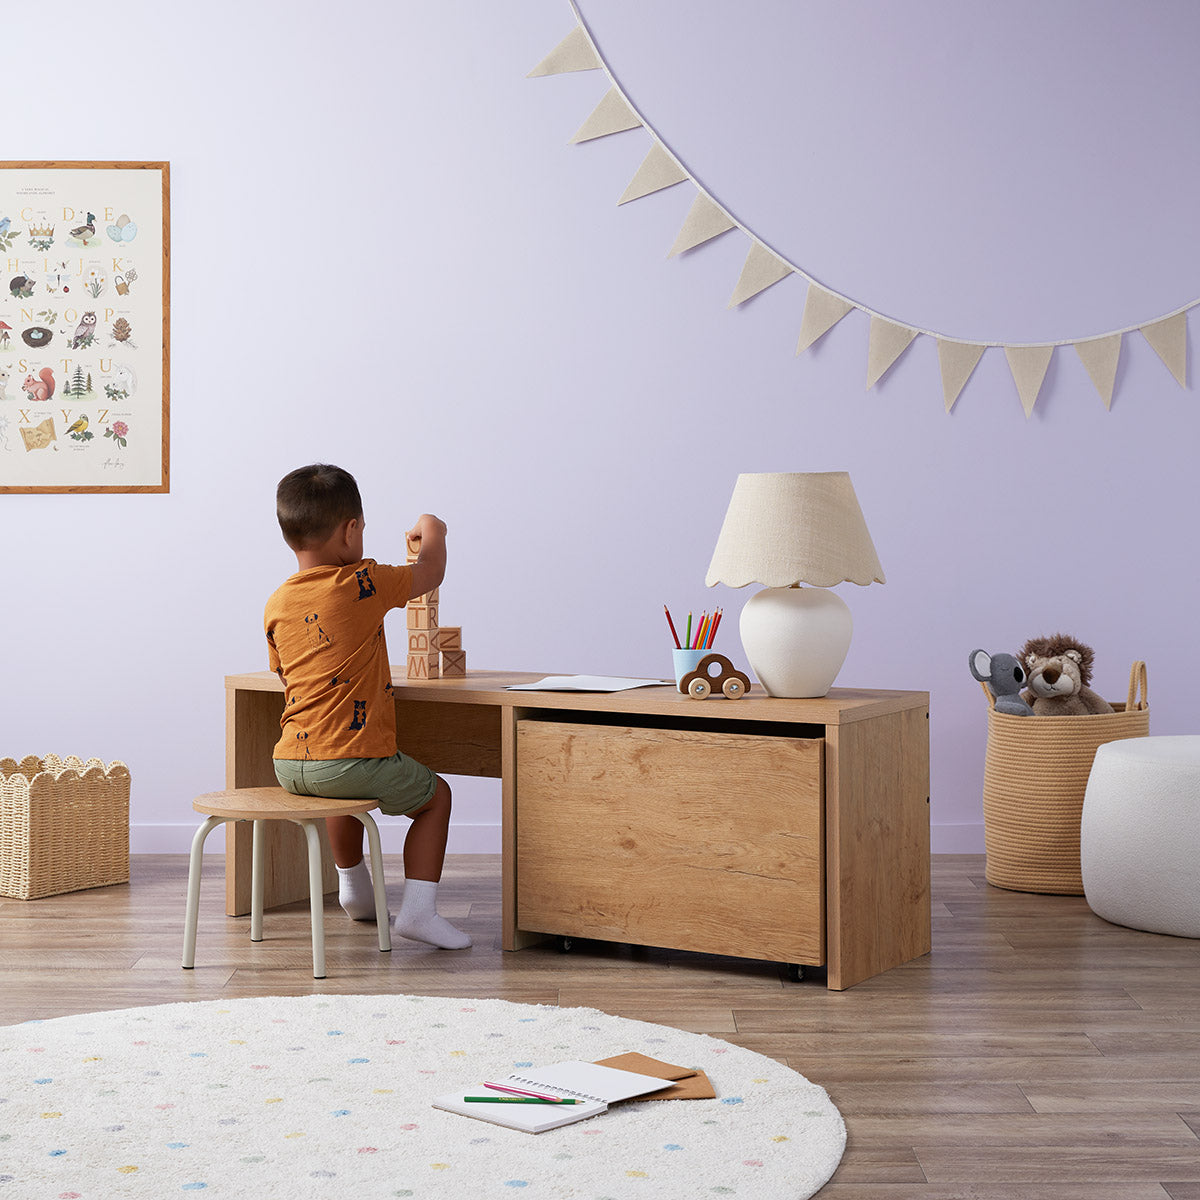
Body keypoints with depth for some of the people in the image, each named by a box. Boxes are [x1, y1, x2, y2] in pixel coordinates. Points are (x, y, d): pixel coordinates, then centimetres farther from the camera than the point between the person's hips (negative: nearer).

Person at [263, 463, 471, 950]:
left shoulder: (277, 604, 7)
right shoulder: (362, 585, -10)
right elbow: (430, 572, 6)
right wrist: (432, 529, 27)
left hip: (289, 764, 6)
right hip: (355, 759, -6)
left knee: (346, 785, 39)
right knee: (435, 795, 18)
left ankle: (355, 888, 49)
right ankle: (418, 909, 8)